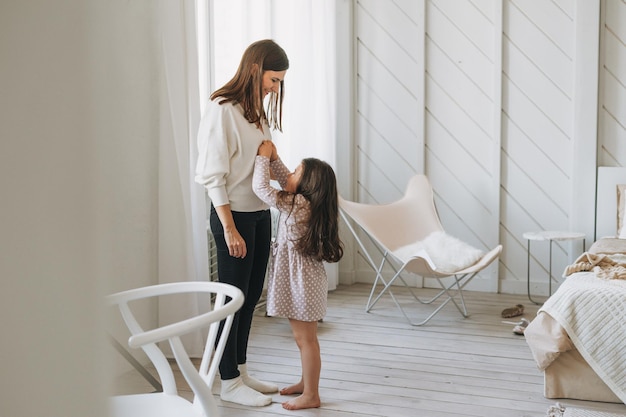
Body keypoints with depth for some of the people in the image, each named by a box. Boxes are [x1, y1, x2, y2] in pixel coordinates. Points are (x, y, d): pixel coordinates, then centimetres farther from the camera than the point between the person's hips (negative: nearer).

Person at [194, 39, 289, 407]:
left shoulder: (257, 110, 10)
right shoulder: (222, 111, -14)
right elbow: (213, 176, -17)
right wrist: (229, 228, -18)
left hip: (261, 213, 8)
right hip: (234, 215, -8)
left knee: (252, 295, 14)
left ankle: (241, 371, 27)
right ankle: (229, 382, 15)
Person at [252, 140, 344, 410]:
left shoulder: (297, 205, -22)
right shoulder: (307, 202, 4)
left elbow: (261, 188, -21)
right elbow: (286, 182, 20)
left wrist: (263, 157, -10)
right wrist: (273, 158, 10)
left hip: (301, 281, -10)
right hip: (299, 279, 10)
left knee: (306, 339, 0)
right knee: (302, 337, 20)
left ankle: (311, 396, 10)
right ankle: (306, 382, 34)